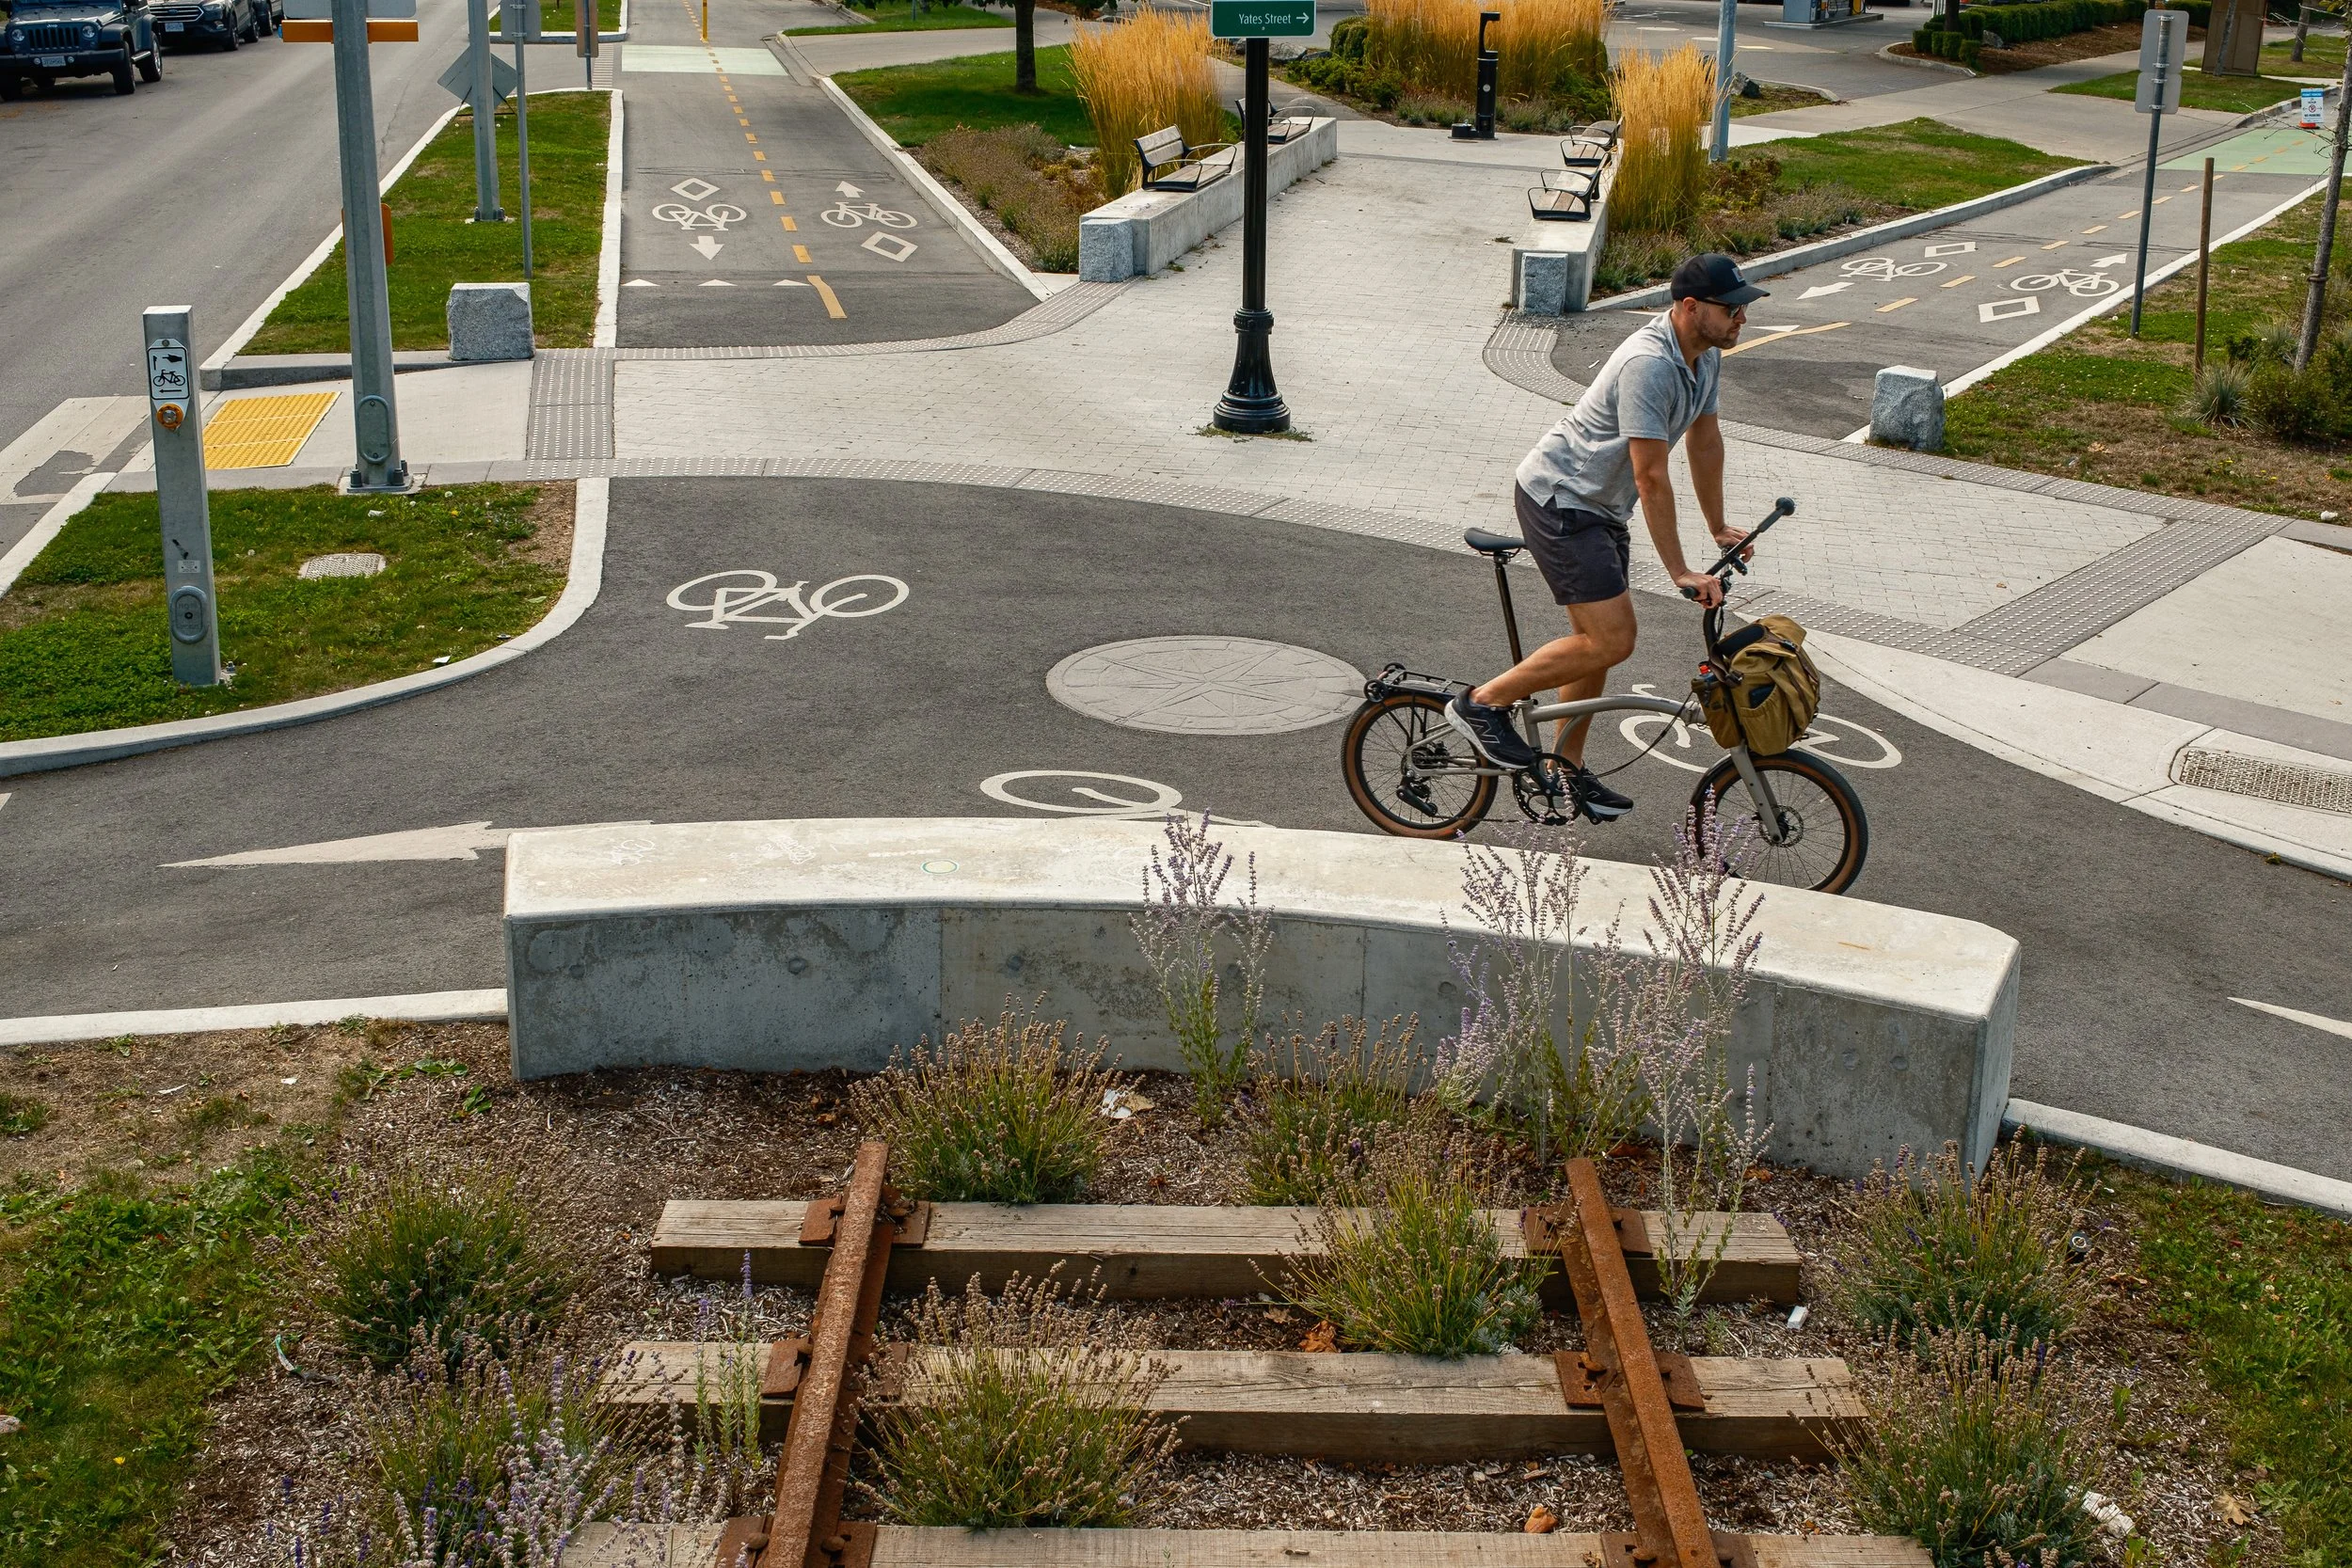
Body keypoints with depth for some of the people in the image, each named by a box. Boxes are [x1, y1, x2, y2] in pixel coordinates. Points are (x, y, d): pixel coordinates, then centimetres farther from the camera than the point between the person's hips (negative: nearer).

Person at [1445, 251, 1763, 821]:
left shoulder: (1706, 355, 2)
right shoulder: (1649, 364, -28)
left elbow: (1705, 438, 16)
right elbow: (1651, 477, -28)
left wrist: (1719, 528, 22)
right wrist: (1680, 572, -25)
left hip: (1601, 507, 10)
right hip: (1559, 501, -10)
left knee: (1598, 639, 14)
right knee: (1611, 641, -15)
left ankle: (1567, 769, 26)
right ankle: (1483, 703, -3)